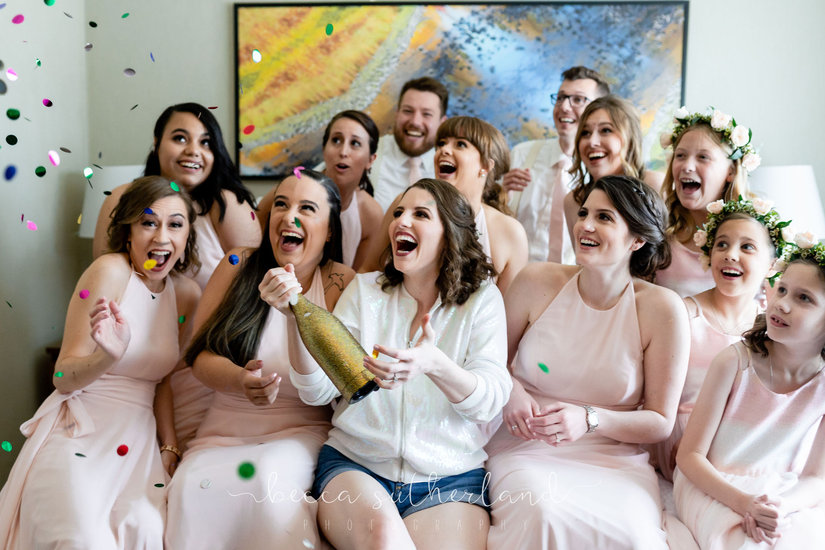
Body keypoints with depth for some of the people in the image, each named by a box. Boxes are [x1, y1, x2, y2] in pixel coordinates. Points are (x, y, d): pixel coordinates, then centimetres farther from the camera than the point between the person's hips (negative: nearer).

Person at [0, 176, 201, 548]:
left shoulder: (186, 294, 7)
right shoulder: (110, 271, -11)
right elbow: (63, 378, -10)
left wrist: (169, 446, 3)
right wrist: (111, 356, -30)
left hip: (139, 440, 4)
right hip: (78, 434, -4)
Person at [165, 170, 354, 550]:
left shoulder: (340, 283, -2)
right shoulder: (239, 267, 6)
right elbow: (200, 354, 0)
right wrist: (239, 379, -21)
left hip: (302, 432, -2)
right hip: (225, 432, 2)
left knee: (269, 472, -33)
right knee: (191, 487, -28)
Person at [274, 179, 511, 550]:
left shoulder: (482, 298, 5)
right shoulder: (365, 290, 9)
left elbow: (490, 401, -8)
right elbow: (317, 391, 2)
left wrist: (434, 365, -29)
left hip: (449, 477, 0)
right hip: (354, 464, 0)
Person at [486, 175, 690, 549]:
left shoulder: (662, 309, -4)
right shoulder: (537, 282, -1)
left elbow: (660, 423, 1)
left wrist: (590, 420, -15)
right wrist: (509, 390, -11)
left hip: (614, 459, 0)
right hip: (526, 448, 0)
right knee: (541, 514, -34)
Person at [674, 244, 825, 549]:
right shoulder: (734, 363, -14)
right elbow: (689, 455, -10)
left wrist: (780, 506, -23)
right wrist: (743, 502, -27)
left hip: (789, 498, 3)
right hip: (715, 487, -3)